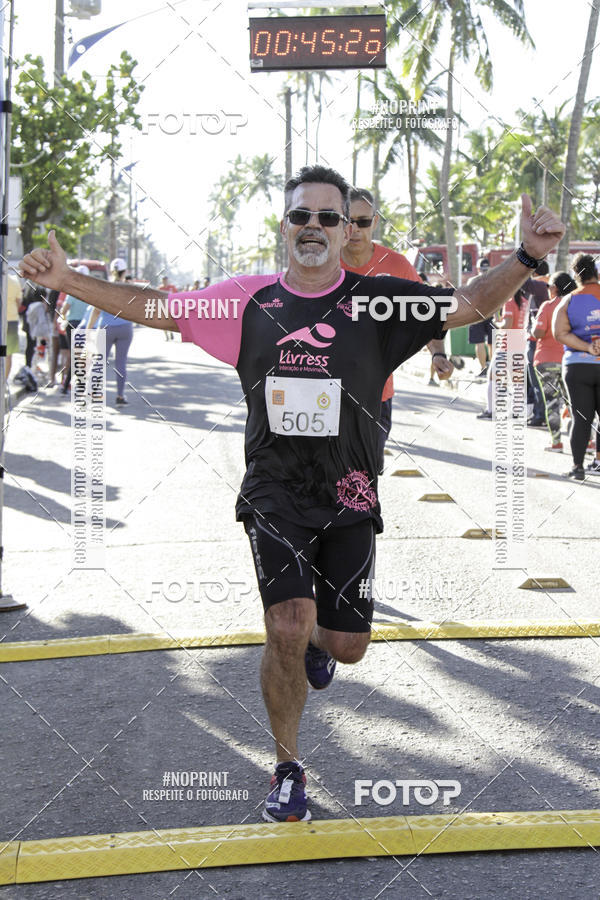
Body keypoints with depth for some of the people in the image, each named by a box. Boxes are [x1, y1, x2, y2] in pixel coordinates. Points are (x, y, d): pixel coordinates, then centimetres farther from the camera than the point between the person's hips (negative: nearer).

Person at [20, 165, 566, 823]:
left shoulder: (377, 300, -5)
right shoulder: (249, 299, -1)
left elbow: (465, 305, -13)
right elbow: (156, 308, 5)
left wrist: (527, 257, -29)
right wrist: (67, 280, -3)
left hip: (349, 501, 1)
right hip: (274, 494, 0)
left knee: (346, 645, 4)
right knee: (287, 628, -15)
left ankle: (314, 642, 45)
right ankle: (288, 769, 7)